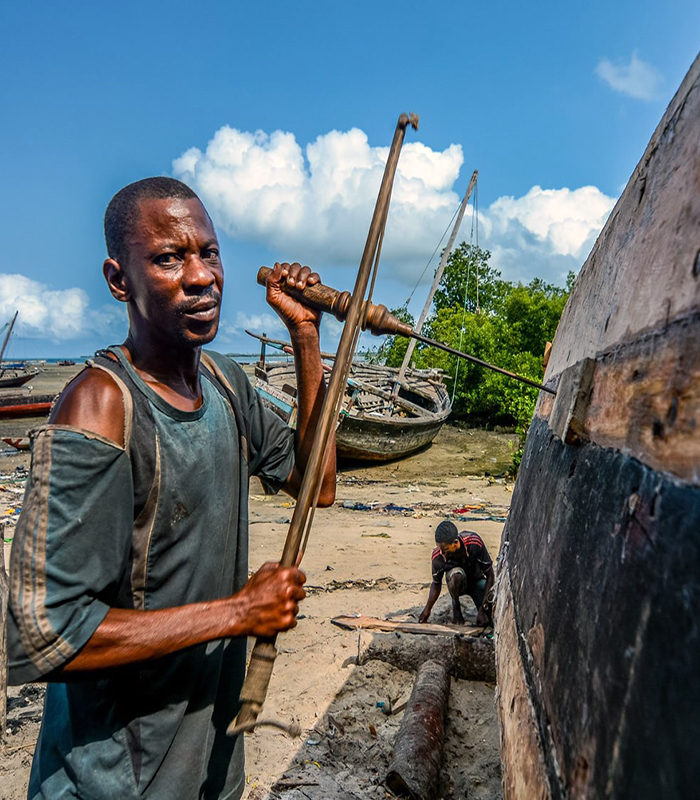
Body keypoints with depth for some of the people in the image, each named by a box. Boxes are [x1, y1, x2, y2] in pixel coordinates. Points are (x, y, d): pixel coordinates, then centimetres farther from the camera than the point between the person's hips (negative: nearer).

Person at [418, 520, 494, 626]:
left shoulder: (474, 543, -32)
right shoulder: (438, 556, -27)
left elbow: (490, 575, -22)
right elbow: (436, 584, -7)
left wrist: (483, 607, -28)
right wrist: (427, 609, -16)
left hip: (477, 580, 0)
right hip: (458, 585, 0)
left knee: (487, 620, -24)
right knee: (456, 575, -38)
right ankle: (456, 606, -10)